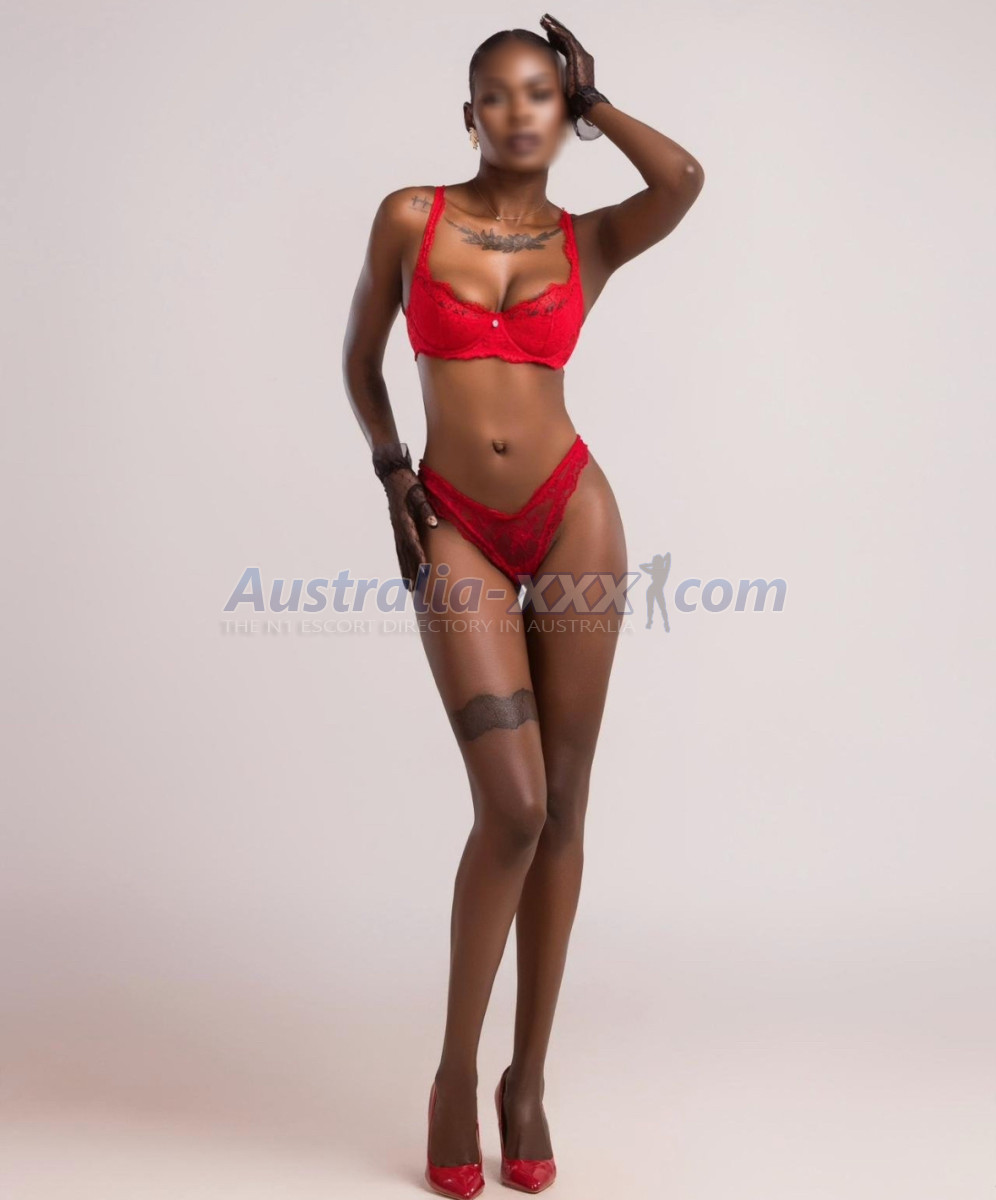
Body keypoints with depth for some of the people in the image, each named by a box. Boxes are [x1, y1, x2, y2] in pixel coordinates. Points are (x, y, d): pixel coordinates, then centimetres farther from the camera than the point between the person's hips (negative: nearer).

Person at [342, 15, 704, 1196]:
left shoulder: (590, 239, 7)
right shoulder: (410, 216, 5)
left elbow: (683, 178, -14)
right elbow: (360, 356, 16)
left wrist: (592, 100, 2)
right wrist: (390, 469, 6)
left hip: (571, 513, 2)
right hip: (456, 532, -1)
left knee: (561, 807, 3)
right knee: (513, 806, -12)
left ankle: (527, 1078, 19)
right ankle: (455, 1072, 9)